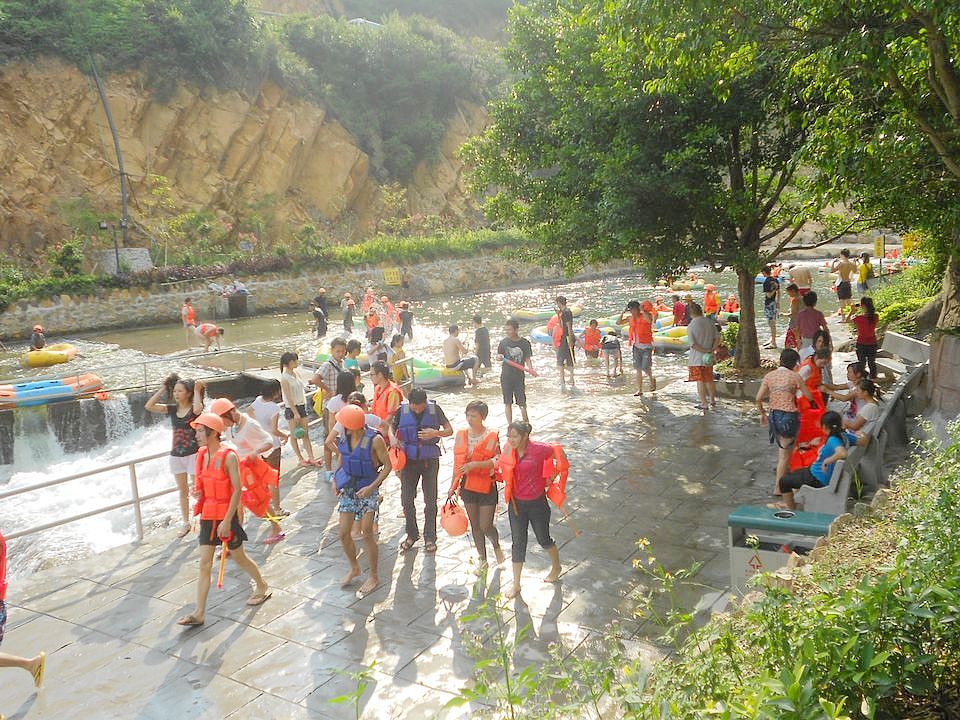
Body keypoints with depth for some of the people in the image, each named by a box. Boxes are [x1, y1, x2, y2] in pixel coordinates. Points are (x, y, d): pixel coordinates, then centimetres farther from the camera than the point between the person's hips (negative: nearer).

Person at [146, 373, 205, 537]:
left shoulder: (194, 408, -10)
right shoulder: (172, 409, 4)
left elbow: (198, 409, -37)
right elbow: (149, 406, -4)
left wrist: (197, 391, -23)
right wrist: (162, 389, -6)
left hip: (193, 454, -6)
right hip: (176, 455, 6)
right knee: (183, 491, 16)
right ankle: (185, 523, 26)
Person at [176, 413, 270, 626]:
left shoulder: (228, 455, -17)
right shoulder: (202, 454, 3)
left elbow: (237, 489, -18)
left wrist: (227, 520, -20)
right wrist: (199, 493, -6)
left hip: (226, 515, -6)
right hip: (208, 515, 6)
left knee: (239, 558, 11)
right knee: (204, 564, 3)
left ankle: (263, 587, 35)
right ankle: (199, 613, 6)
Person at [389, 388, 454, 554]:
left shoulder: (434, 409, -11)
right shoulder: (402, 410, -8)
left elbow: (450, 430, -6)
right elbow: (391, 426, 6)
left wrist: (436, 433, -26)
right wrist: (392, 437, -17)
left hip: (430, 460, -1)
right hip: (409, 460, 2)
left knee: (430, 501, 6)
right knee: (406, 499, 6)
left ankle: (430, 537, 22)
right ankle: (412, 534, 26)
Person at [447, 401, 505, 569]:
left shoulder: (492, 437, -12)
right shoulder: (461, 435, 0)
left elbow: (496, 461, -19)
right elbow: (457, 463, 6)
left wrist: (474, 464, -28)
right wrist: (453, 486, 5)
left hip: (487, 486, -4)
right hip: (467, 486, 4)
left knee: (486, 526, -2)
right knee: (475, 525, 13)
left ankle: (497, 547, 31)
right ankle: (483, 559, 29)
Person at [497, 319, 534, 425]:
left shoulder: (524, 343, -3)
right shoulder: (504, 342, 1)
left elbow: (527, 358, 0)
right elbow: (499, 356, 10)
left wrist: (531, 369, -19)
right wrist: (499, 357, -14)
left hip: (519, 376, -1)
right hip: (506, 377, 2)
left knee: (522, 402, 2)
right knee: (508, 402, 5)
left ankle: (526, 421, 23)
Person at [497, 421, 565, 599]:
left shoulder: (539, 449, -21)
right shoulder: (509, 450, -8)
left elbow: (560, 455, -7)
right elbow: (503, 469, 9)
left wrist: (550, 478, -3)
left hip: (537, 503, -3)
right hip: (516, 503, 3)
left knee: (543, 539, 16)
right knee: (518, 543, 9)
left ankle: (556, 566, 46)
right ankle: (516, 584, 21)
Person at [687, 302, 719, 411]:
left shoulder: (691, 326, -14)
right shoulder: (710, 322, 0)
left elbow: (693, 344, -18)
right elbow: (717, 338, 2)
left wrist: (705, 351, -13)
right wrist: (712, 349, -4)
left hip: (696, 358, -5)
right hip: (709, 358, 5)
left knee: (700, 381, 2)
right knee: (709, 379, 20)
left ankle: (704, 404, 6)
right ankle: (712, 400, 31)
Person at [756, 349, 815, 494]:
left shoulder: (769, 376, 1)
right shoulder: (795, 376, -10)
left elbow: (758, 398, -2)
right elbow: (809, 397, -3)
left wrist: (762, 413, 12)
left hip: (774, 415, 5)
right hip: (789, 416, -5)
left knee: (783, 448, 25)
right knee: (785, 453, 4)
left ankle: (782, 477, 34)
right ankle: (778, 487, 8)